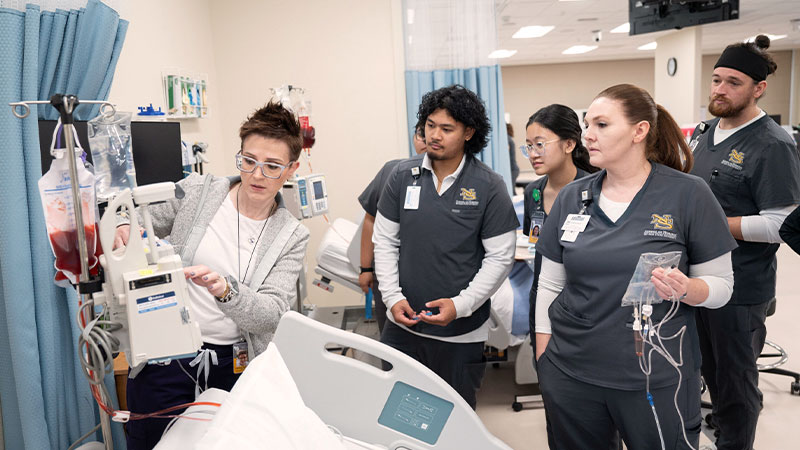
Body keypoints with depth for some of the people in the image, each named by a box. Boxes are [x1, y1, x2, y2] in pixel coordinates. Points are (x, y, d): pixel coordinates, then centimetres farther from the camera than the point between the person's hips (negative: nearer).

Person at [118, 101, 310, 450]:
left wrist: (224, 290, -32)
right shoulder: (196, 192, -4)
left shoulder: (292, 237, -3)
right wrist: (124, 227, -16)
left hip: (234, 362, 0)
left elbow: (272, 313, -13)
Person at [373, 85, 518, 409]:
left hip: (460, 334, -2)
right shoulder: (403, 176, 1)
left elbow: (500, 258, -6)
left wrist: (460, 305, -15)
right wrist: (393, 297, -5)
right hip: (402, 325, 2)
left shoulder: (489, 187, -7)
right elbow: (384, 242, 5)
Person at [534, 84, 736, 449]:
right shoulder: (571, 197, 3)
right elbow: (550, 285, 7)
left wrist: (685, 289, -23)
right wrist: (543, 363, 5)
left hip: (657, 378, -2)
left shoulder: (688, 195, -6)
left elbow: (722, 284, -2)